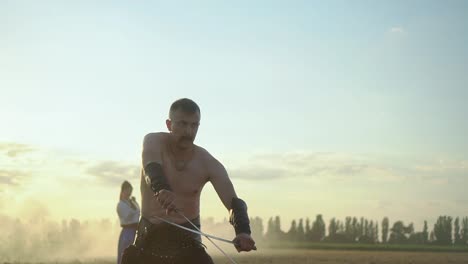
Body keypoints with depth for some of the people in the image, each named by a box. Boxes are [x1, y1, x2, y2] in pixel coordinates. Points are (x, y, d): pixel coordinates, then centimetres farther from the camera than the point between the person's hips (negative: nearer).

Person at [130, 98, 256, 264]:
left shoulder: (208, 164, -10)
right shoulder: (153, 142, -9)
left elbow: (233, 202, -19)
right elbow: (152, 169, -31)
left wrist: (243, 231, -41)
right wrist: (160, 189, -55)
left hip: (187, 239, 0)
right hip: (150, 237, 0)